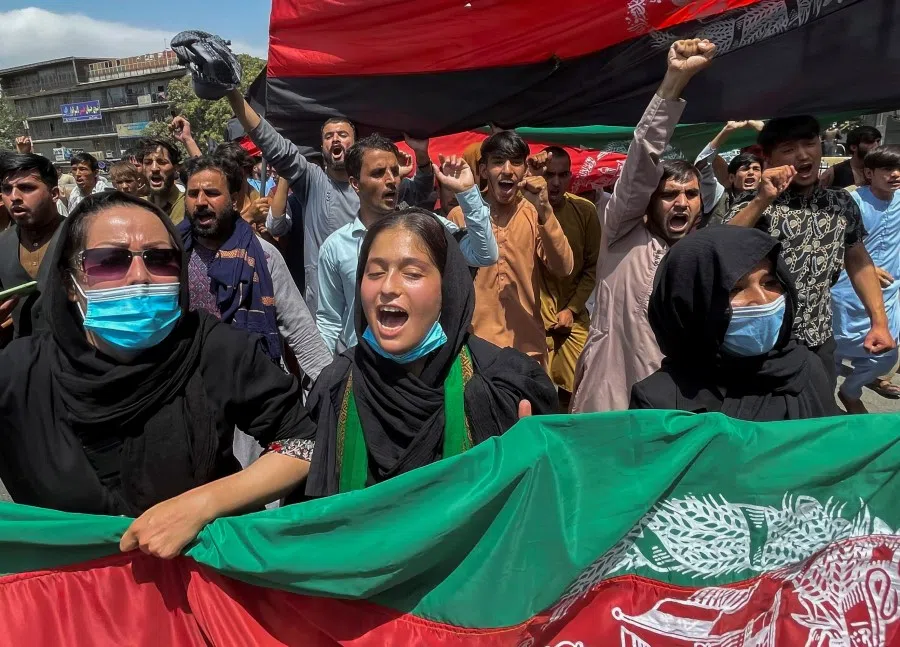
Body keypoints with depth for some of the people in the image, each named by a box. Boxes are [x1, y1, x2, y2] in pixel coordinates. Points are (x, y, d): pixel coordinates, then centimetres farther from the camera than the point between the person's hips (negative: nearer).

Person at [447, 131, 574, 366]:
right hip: (476, 346, -1)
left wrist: (544, 210, -24)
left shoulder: (535, 214, -1)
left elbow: (563, 269, -14)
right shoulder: (460, 215, -4)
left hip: (528, 346, 1)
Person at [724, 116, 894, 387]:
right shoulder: (754, 206, -11)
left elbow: (858, 260, 13)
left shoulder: (842, 202, 2)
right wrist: (762, 200, -27)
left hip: (820, 342, 4)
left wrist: (879, 321, 8)